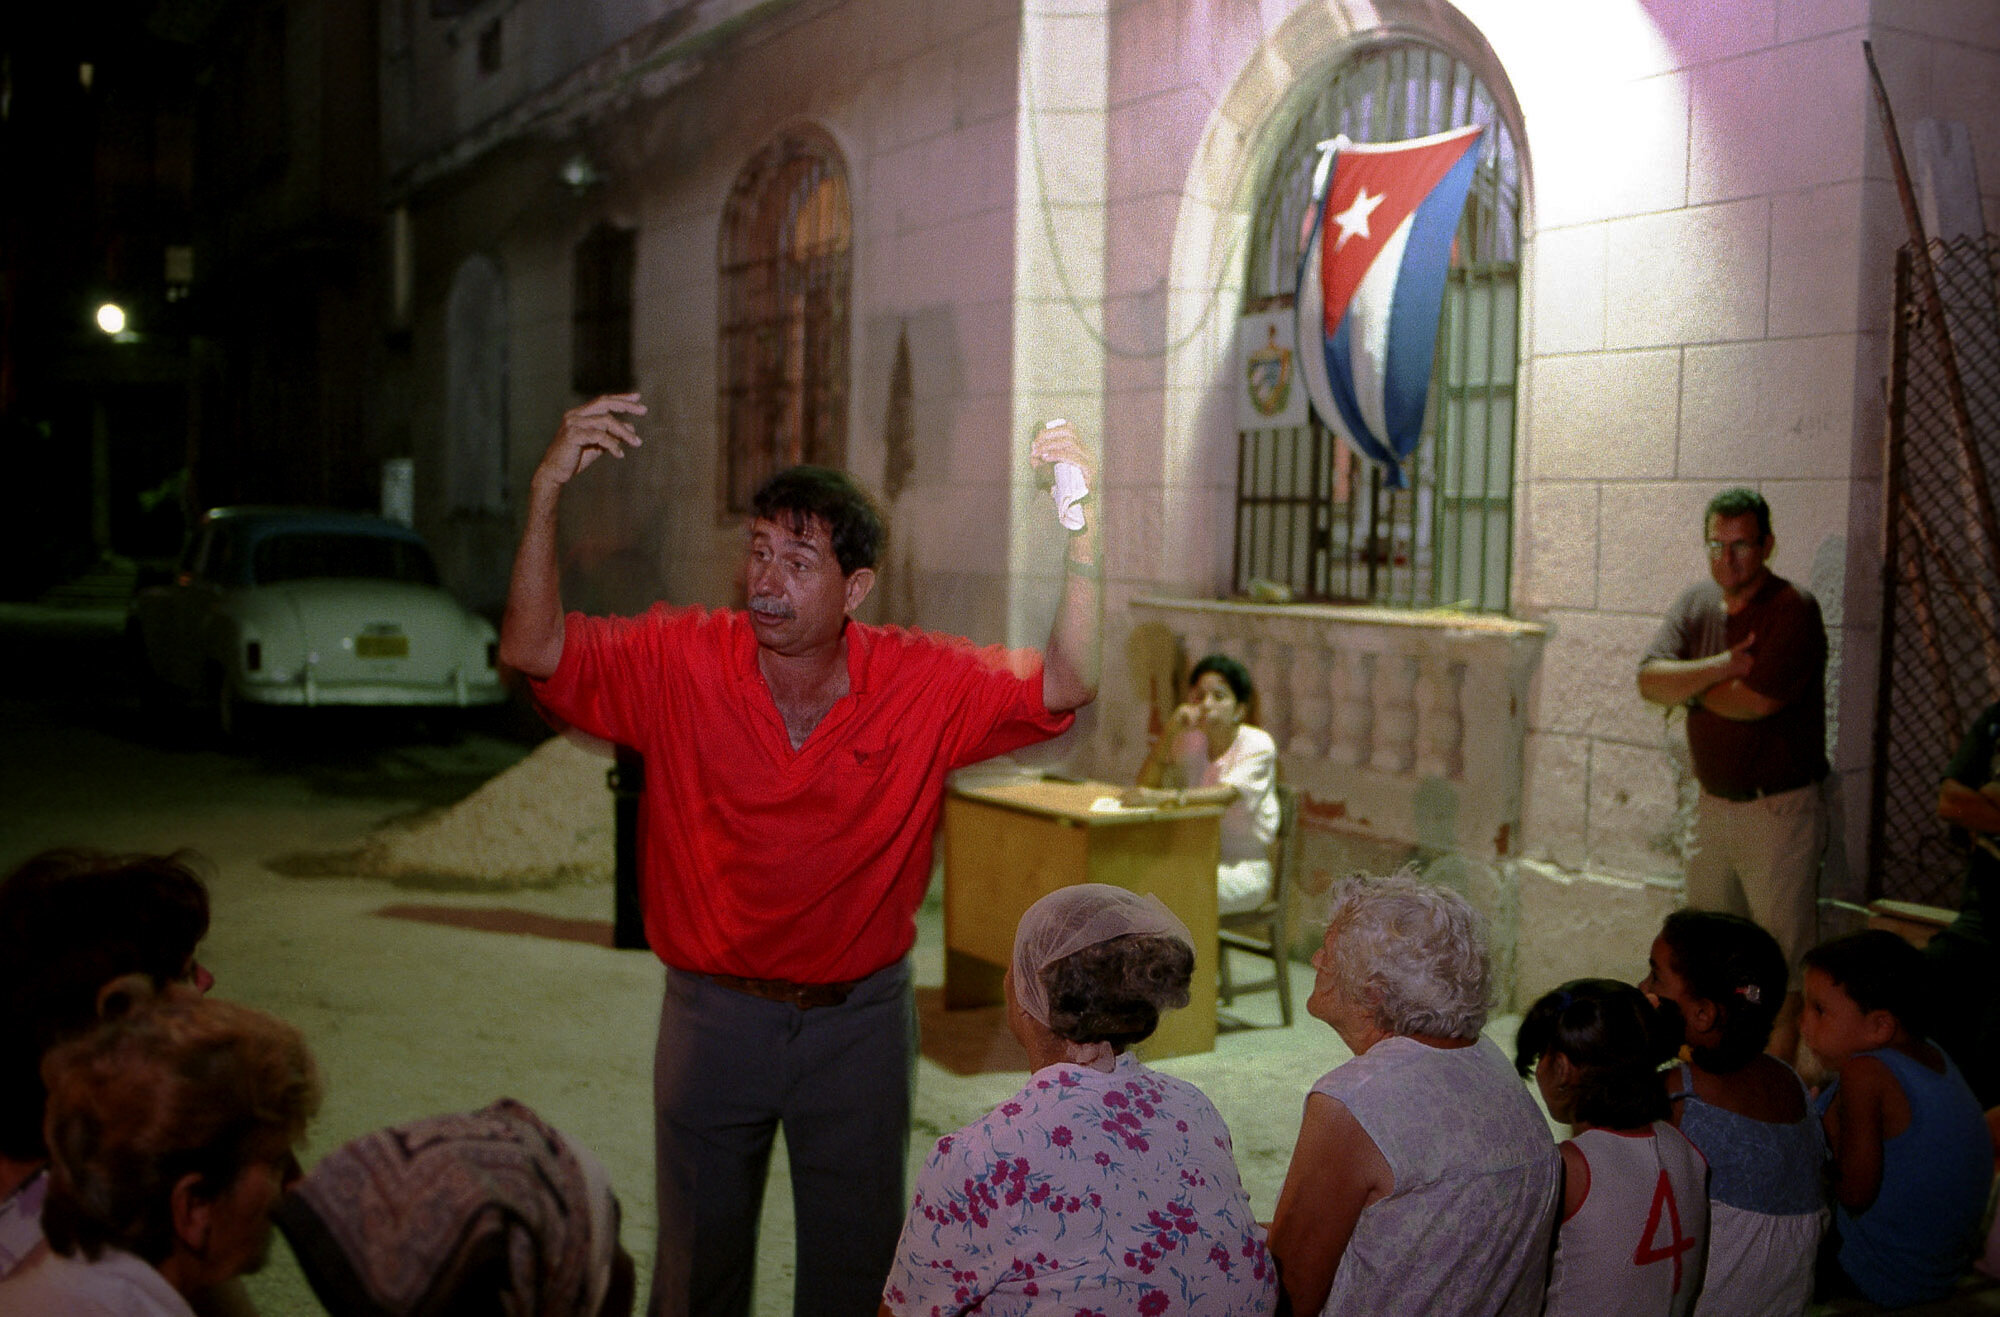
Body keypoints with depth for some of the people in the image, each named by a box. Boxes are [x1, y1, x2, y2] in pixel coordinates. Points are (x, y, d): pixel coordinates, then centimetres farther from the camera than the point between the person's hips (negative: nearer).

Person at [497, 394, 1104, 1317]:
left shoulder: (924, 684, -12)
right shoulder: (680, 661, -12)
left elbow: (1064, 687, -19)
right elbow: (533, 650, -20)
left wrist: (1081, 531, -32)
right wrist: (549, 488, -31)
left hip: (859, 1017, 0)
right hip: (712, 1011, 0)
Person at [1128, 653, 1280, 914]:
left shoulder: (1257, 744, -10)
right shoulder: (1191, 741, 7)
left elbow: (1228, 794, -29)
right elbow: (1147, 783, -4)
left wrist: (1166, 796, -44)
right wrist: (1170, 731, -15)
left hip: (1245, 870, -5)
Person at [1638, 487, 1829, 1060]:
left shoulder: (1794, 610, -14)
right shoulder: (1697, 602, 6)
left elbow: (1753, 702, -24)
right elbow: (1650, 680, -6)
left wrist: (1688, 684, -7)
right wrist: (1720, 666, -20)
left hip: (1779, 808, -7)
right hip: (1713, 803, 7)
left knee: (1782, 959, -2)